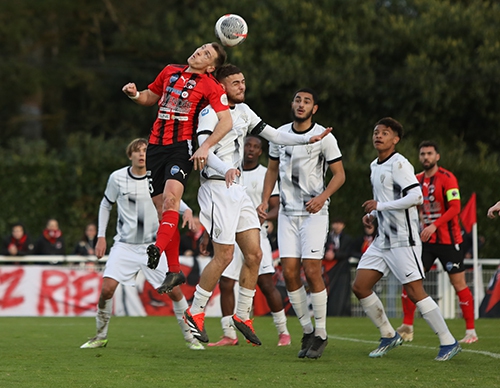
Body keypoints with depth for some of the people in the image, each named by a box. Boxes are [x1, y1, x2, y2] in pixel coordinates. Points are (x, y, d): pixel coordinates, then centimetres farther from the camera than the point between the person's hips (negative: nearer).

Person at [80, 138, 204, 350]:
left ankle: (190, 336, 8)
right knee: (107, 288, -14)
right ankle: (100, 336, 5)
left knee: (173, 290, -8)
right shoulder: (117, 178, -4)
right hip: (125, 245, 0)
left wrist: (187, 210, -12)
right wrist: (101, 236, 6)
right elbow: (106, 205, 11)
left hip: (153, 245, 0)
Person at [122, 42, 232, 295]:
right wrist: (135, 95, 5)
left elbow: (226, 121, -12)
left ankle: (158, 250, -42)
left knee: (171, 197, -27)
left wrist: (206, 147, -24)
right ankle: (174, 271, 9)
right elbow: (150, 97, 28)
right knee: (162, 208, 3)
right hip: (156, 146, 5)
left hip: (181, 147, -5)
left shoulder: (211, 87, -3)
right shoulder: (170, 72, 13)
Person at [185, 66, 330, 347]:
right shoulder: (212, 112, -11)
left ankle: (243, 316, 14)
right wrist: (226, 170, -42)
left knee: (254, 254, 3)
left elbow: (273, 135, 21)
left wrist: (307, 139, 9)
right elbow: (203, 147, -25)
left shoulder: (243, 110, 16)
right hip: (217, 189, -8)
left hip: (238, 190, 8)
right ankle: (195, 313, 5)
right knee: (224, 257, -10)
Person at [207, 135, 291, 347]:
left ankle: (283, 331, 3)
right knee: (225, 284, -4)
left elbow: (276, 208, 0)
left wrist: (264, 216, -22)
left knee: (267, 284, -9)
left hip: (255, 236, -3)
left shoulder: (266, 175, 2)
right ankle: (229, 335, 4)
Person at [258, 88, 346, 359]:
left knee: (311, 270, -12)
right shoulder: (279, 134, 7)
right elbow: (272, 169, 19)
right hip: (287, 212, 4)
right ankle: (307, 331, 9)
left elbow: (339, 174, -1)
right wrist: (265, 201, 7)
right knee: (289, 270, -4)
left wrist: (322, 197, -17)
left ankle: (321, 334, 0)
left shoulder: (324, 137, -5)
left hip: (314, 212, -4)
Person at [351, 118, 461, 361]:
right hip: (383, 239, 9)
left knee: (414, 291, -12)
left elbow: (416, 197, -22)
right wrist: (373, 215, 11)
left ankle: (448, 342, -4)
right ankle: (389, 336, 15)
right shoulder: (375, 166, 16)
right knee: (360, 287, 3)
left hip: (403, 240, -9)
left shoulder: (399, 164, -12)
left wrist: (380, 206, -18)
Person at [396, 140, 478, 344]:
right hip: (426, 240, 6)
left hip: (449, 240, -6)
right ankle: (407, 327, 7)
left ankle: (471, 331, 6)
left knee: (458, 283, -2)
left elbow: (455, 207, -19)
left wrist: (435, 225, -28)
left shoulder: (447, 178, -10)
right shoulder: (417, 180, 9)